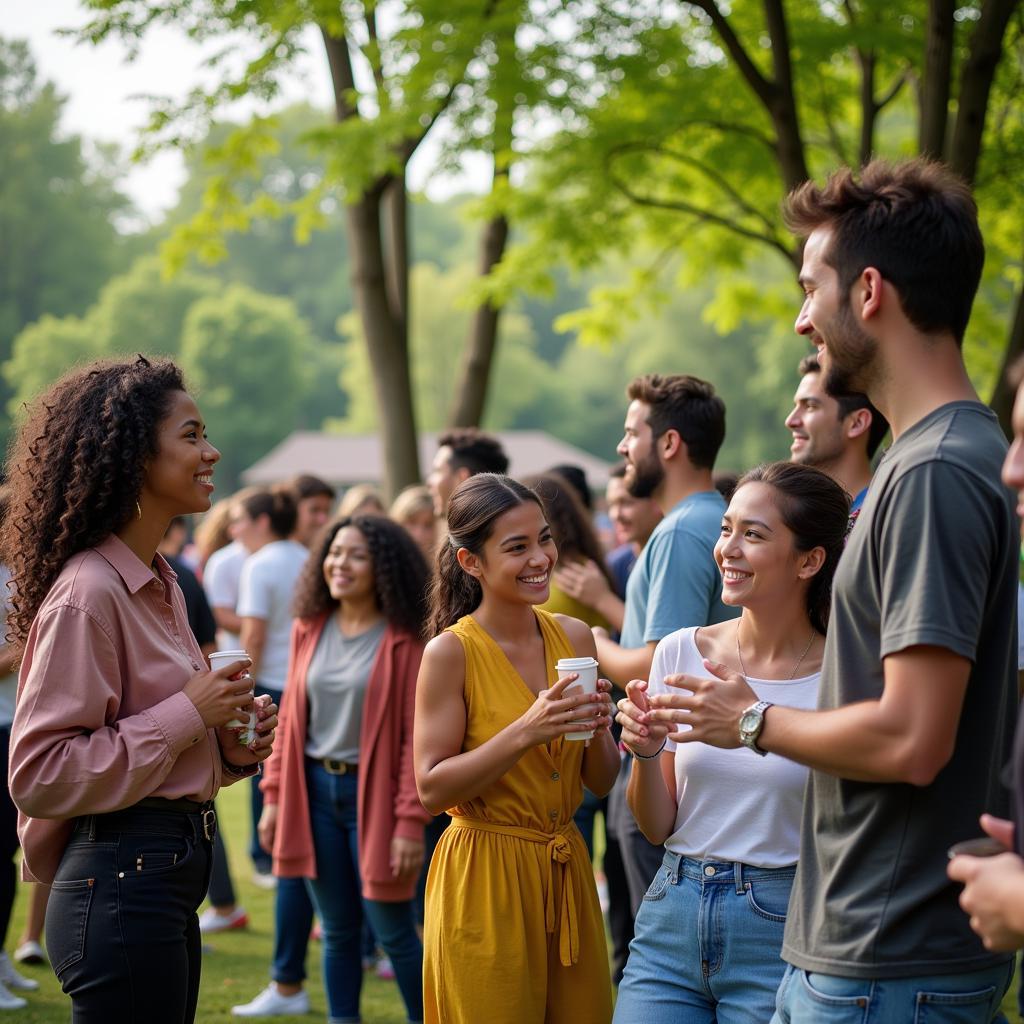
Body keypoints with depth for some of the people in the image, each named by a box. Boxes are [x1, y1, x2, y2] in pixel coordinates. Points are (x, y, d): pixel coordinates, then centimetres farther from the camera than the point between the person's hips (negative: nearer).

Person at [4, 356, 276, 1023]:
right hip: (119, 883, -9)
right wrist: (187, 714, -17)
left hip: (170, 878, 9)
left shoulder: (160, 585, 13)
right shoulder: (87, 592, -16)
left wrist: (228, 747, 4)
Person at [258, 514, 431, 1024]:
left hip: (373, 795, -4)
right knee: (338, 931, 11)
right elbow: (290, 718, 10)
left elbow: (417, 734, -11)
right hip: (314, 790, 5)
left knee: (393, 931, 0)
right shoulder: (309, 629, 6)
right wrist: (274, 796, 6)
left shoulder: (404, 639, -9)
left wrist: (411, 821, -15)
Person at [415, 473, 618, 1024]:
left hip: (567, 873, 5)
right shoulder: (451, 652, -11)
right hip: (484, 878, -5)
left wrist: (595, 726, -12)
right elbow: (432, 788, -14)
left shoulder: (573, 637, 4)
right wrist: (526, 731, -23)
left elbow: (600, 782, 9)